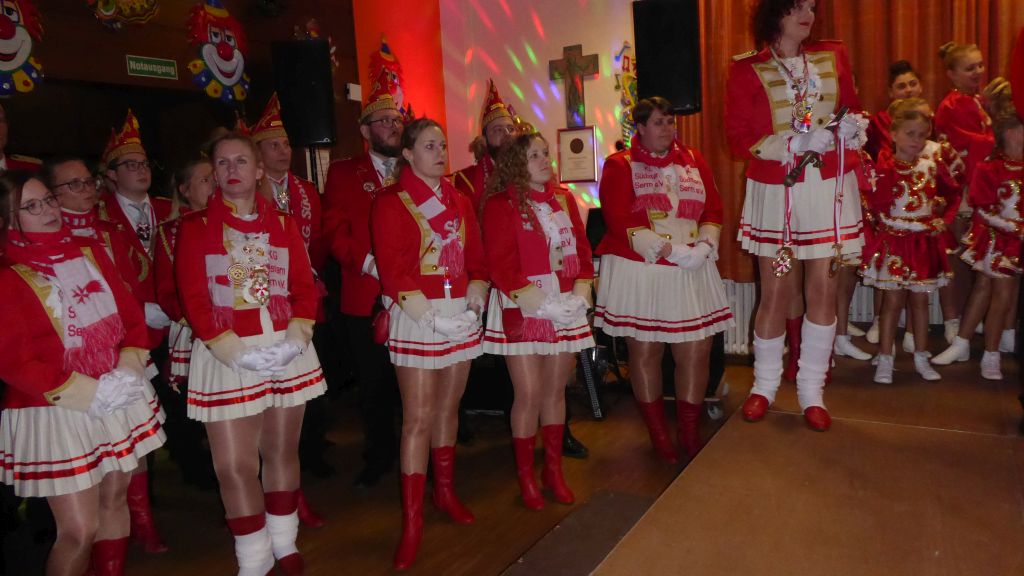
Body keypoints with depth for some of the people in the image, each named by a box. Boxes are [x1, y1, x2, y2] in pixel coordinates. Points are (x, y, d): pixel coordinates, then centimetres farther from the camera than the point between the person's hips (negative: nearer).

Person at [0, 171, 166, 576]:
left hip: (120, 400, 5)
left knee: (114, 500, 16)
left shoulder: (90, 252, 6)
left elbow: (132, 317, 6)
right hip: (55, 413, -5)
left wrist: (128, 372, -10)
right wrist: (90, 393, -17)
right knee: (80, 531, -2)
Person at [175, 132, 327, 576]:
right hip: (225, 356, -2)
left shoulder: (283, 224, 9)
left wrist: (296, 337, -10)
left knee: (282, 452, 13)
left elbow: (305, 287, 6)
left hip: (287, 351, 3)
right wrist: (236, 352, -15)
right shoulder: (195, 226, 0)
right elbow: (193, 298, -7)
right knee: (236, 465, 0)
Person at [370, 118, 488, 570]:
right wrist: (429, 315, -20)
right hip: (415, 316, -5)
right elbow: (393, 269, -12)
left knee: (448, 407, 15)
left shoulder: (459, 202, 13)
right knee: (418, 418, -6)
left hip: (461, 314, 5)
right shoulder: (390, 202, -4)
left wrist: (475, 299, -6)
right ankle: (411, 520, 3)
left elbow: (476, 258, 11)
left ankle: (445, 491, 31)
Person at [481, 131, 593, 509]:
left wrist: (582, 287, -5)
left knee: (556, 389, 11)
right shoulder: (500, 205, -6)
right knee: (529, 394, -4)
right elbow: (500, 264, -13)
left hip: (567, 305, 5)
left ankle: (553, 469, 25)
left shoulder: (564, 199, 11)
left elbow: (582, 248, 10)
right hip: (522, 307, -5)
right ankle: (525, 475, 15)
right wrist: (535, 298, -19)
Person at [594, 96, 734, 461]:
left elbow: (714, 208, 9)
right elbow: (620, 220, -11)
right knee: (645, 351, 3)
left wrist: (704, 246, -11)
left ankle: (690, 434, 20)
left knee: (696, 351, 3)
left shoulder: (694, 161, 14)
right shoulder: (620, 165, 0)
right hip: (638, 271, -3)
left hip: (692, 272, 4)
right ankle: (658, 434, 21)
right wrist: (671, 249, -17)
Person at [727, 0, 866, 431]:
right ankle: (764, 384, 22)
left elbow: (853, 111, 18)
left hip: (831, 189, 3)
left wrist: (852, 127, -6)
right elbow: (738, 138, -4)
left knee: (822, 289, 3)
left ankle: (811, 390, 17)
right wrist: (797, 142, -16)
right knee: (775, 292, 3)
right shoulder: (747, 70, 0)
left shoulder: (833, 56, 10)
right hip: (775, 192, -2)